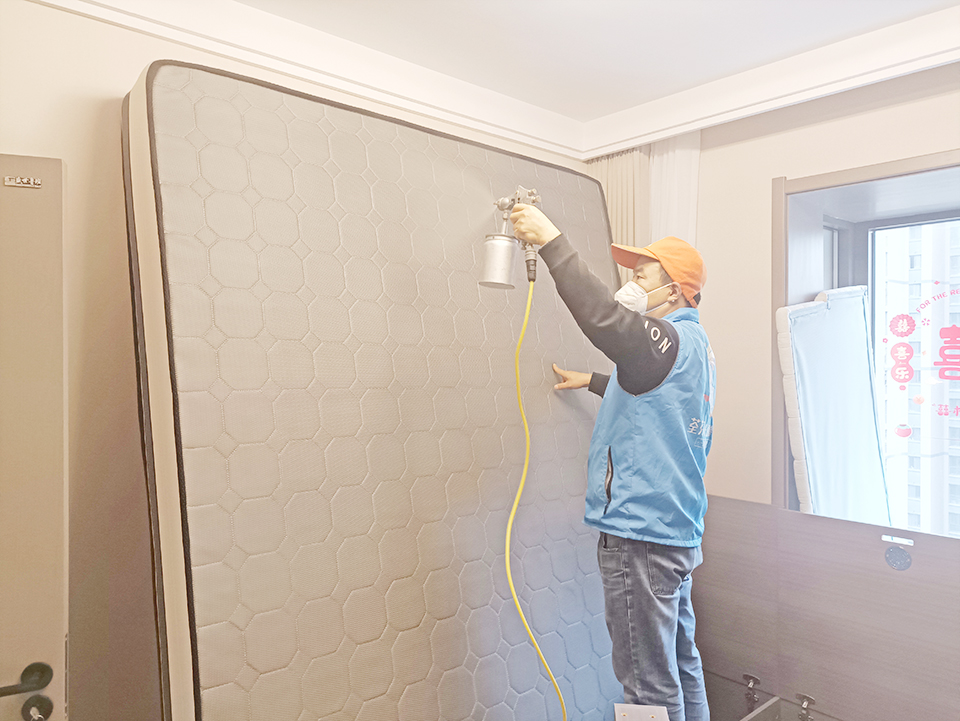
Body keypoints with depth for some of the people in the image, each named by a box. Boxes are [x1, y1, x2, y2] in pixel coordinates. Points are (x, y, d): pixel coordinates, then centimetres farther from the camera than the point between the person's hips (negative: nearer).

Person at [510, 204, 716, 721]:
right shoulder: (690, 347, 17)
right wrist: (593, 381, 41)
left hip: (642, 535, -11)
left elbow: (603, 316, -33)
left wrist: (551, 241, -27)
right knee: (680, 663, 22)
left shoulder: (674, 340, -15)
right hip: (676, 532, 11)